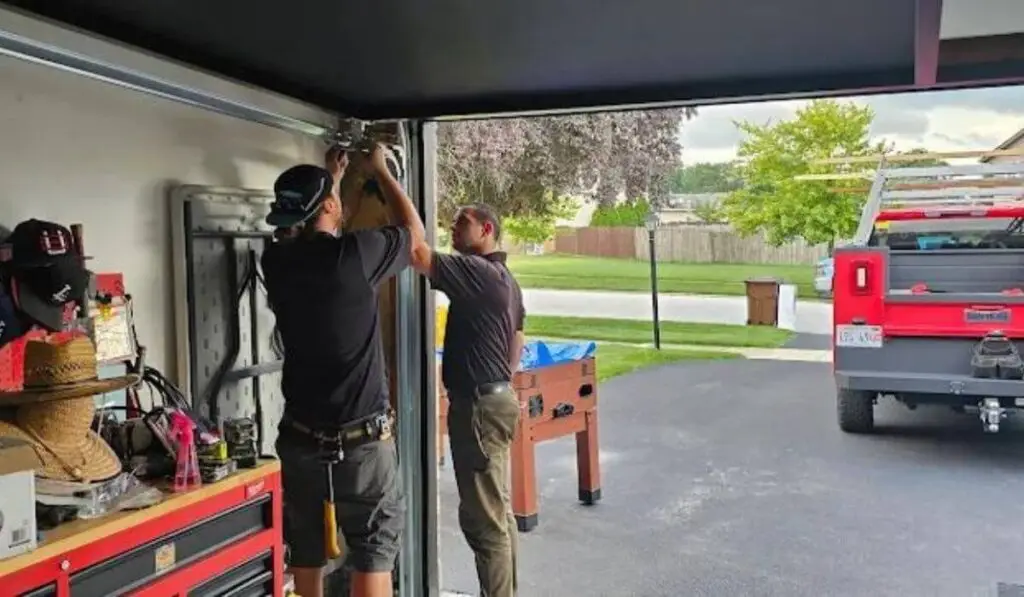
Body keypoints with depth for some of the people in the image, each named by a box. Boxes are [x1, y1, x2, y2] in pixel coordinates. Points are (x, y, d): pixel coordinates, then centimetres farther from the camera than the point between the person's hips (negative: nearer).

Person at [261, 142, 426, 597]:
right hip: (362, 441, -5)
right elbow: (414, 231, 5)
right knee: (373, 558, 4)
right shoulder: (354, 255, -15)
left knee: (305, 555, 17)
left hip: (300, 439, 5)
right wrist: (379, 171, 18)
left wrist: (331, 175, 33)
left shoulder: (276, 261, 0)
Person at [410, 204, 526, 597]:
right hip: (496, 398, 11)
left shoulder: (477, 271, -16)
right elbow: (517, 344, 22)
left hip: (477, 405, -11)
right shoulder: (506, 280, 16)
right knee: (499, 511, 17)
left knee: (482, 517, -4)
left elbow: (419, 255, -28)